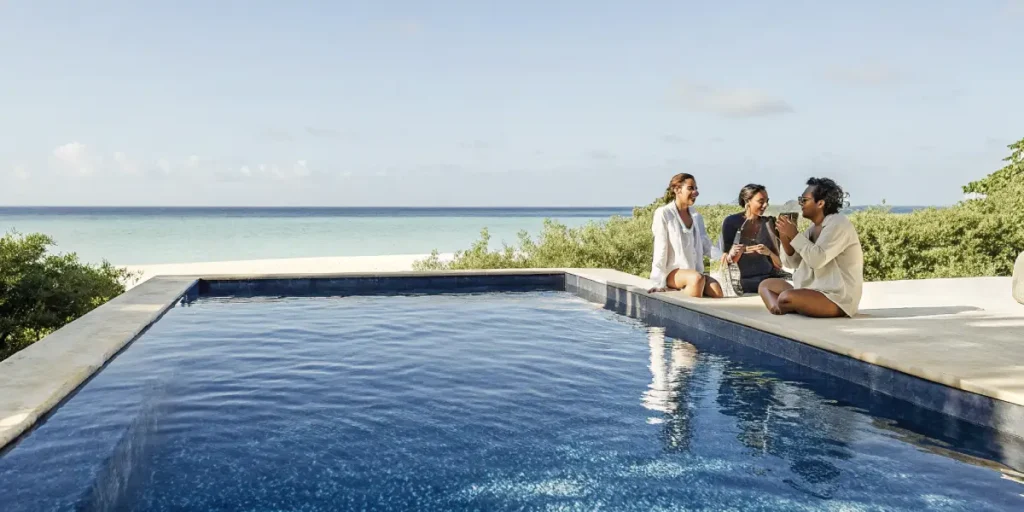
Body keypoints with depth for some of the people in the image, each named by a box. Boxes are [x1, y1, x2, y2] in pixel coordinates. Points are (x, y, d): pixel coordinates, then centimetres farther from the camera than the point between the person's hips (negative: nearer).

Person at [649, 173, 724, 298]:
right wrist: (659, 282, -15)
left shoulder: (696, 216, 13)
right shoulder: (664, 214, -6)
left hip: (694, 271, 5)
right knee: (697, 278, -34)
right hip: (672, 272, -5)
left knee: (716, 290, -24)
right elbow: (660, 249, -11)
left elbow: (706, 245, 7)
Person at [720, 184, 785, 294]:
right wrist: (740, 251, -16)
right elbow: (726, 261, 4)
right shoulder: (731, 222, 1)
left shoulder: (767, 223, 11)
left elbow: (779, 264, 9)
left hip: (769, 277, 4)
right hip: (745, 280, -3)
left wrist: (769, 252, -12)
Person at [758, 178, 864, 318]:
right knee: (766, 284, 9)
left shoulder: (839, 224, -13)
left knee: (786, 298, -32)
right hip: (816, 290, 10)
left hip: (838, 299, -10)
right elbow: (792, 263, 11)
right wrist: (786, 239, -6)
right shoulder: (814, 228, 12)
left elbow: (817, 259, -27)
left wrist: (795, 235, -17)